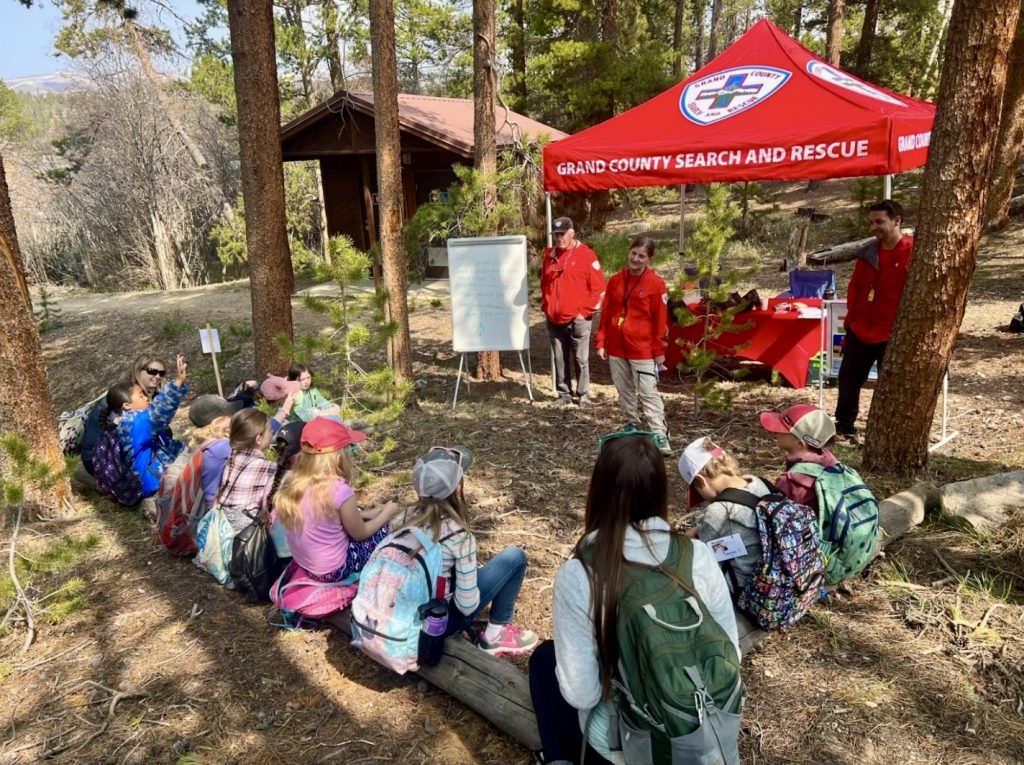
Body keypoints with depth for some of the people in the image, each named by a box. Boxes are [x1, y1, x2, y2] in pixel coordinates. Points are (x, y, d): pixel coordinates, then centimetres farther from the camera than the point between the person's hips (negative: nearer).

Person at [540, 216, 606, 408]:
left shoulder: (585, 254, -4)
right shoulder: (550, 256, 11)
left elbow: (598, 287, -6)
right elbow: (544, 285, 21)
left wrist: (586, 311, -8)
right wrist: (546, 308, 12)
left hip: (578, 318, -4)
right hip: (554, 319, 5)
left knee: (581, 359, 0)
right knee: (560, 359, 9)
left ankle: (583, 394, 11)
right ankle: (564, 393, 18)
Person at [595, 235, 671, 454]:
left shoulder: (656, 283, -6)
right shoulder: (615, 280, 5)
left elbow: (660, 320, -5)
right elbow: (606, 313, 9)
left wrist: (659, 350, -5)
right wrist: (601, 342, 6)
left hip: (643, 349, -4)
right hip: (616, 347, 4)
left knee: (648, 393, -5)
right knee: (625, 391, 15)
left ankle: (660, 435, -2)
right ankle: (632, 425, 31)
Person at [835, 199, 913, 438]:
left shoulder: (913, 253, -10)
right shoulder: (868, 252, 8)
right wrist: (851, 319, 9)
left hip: (892, 335, -6)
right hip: (860, 330, 6)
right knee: (848, 378, 13)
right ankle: (845, 425, 29)